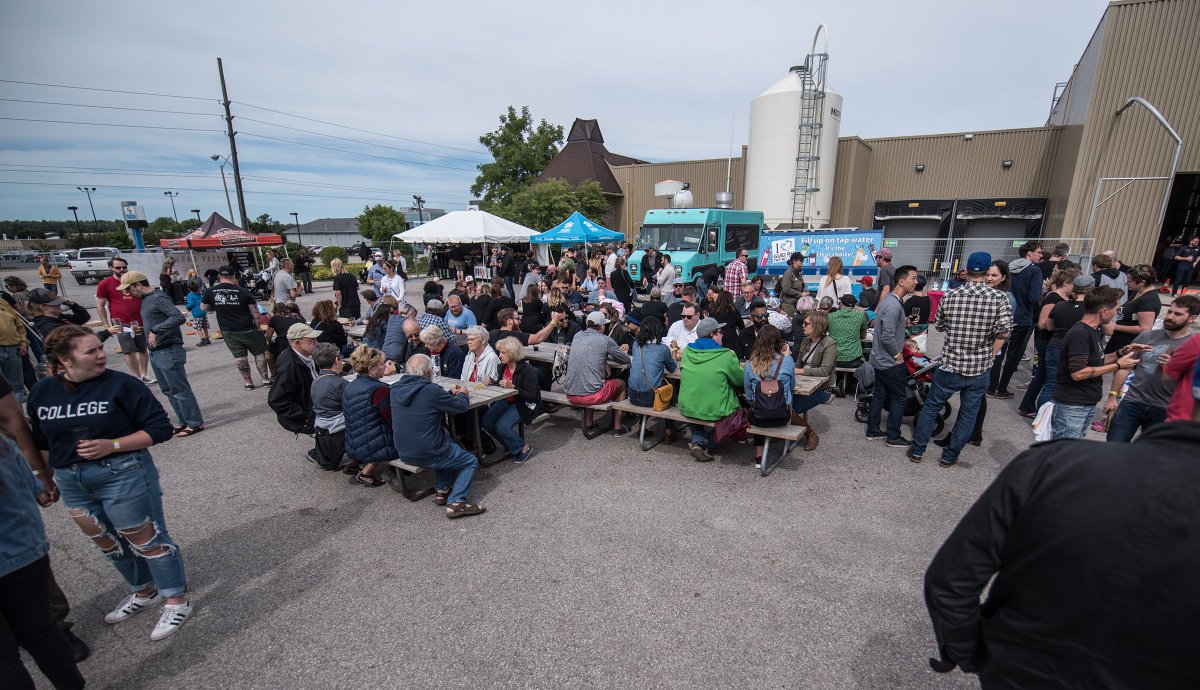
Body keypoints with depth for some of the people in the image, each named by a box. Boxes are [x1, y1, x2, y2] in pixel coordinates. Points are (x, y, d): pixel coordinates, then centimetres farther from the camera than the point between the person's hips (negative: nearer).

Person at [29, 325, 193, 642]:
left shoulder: (120, 384, -13)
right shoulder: (42, 392, 3)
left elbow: (160, 427, -14)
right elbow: (42, 442, 16)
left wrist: (112, 445, -21)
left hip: (123, 476, -6)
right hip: (72, 483, 6)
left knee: (146, 540, 2)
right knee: (109, 545, 19)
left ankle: (176, 602, 15)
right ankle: (144, 592, 40)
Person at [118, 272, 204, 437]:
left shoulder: (159, 298, -14)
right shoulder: (145, 299, 14)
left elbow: (178, 317, -27)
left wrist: (155, 330, -28)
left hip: (168, 352, -10)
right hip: (155, 353, 10)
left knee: (180, 390, -4)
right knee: (168, 391, 14)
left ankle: (195, 423, 3)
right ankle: (184, 421, 22)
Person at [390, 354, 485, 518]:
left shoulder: (396, 389, 0)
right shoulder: (431, 390, -23)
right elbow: (461, 406, -10)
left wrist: (450, 393, 19)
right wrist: (462, 394, 12)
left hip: (403, 453, 8)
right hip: (427, 455, -7)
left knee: (447, 443, 33)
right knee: (471, 462, 12)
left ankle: (441, 490, 27)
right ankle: (456, 502, -3)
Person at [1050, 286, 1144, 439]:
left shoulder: (1095, 331, 11)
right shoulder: (1080, 334, -19)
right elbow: (1078, 373, -23)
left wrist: (1121, 353, 9)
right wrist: (1117, 366, -15)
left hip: (1088, 404, 10)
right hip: (1072, 406, -10)